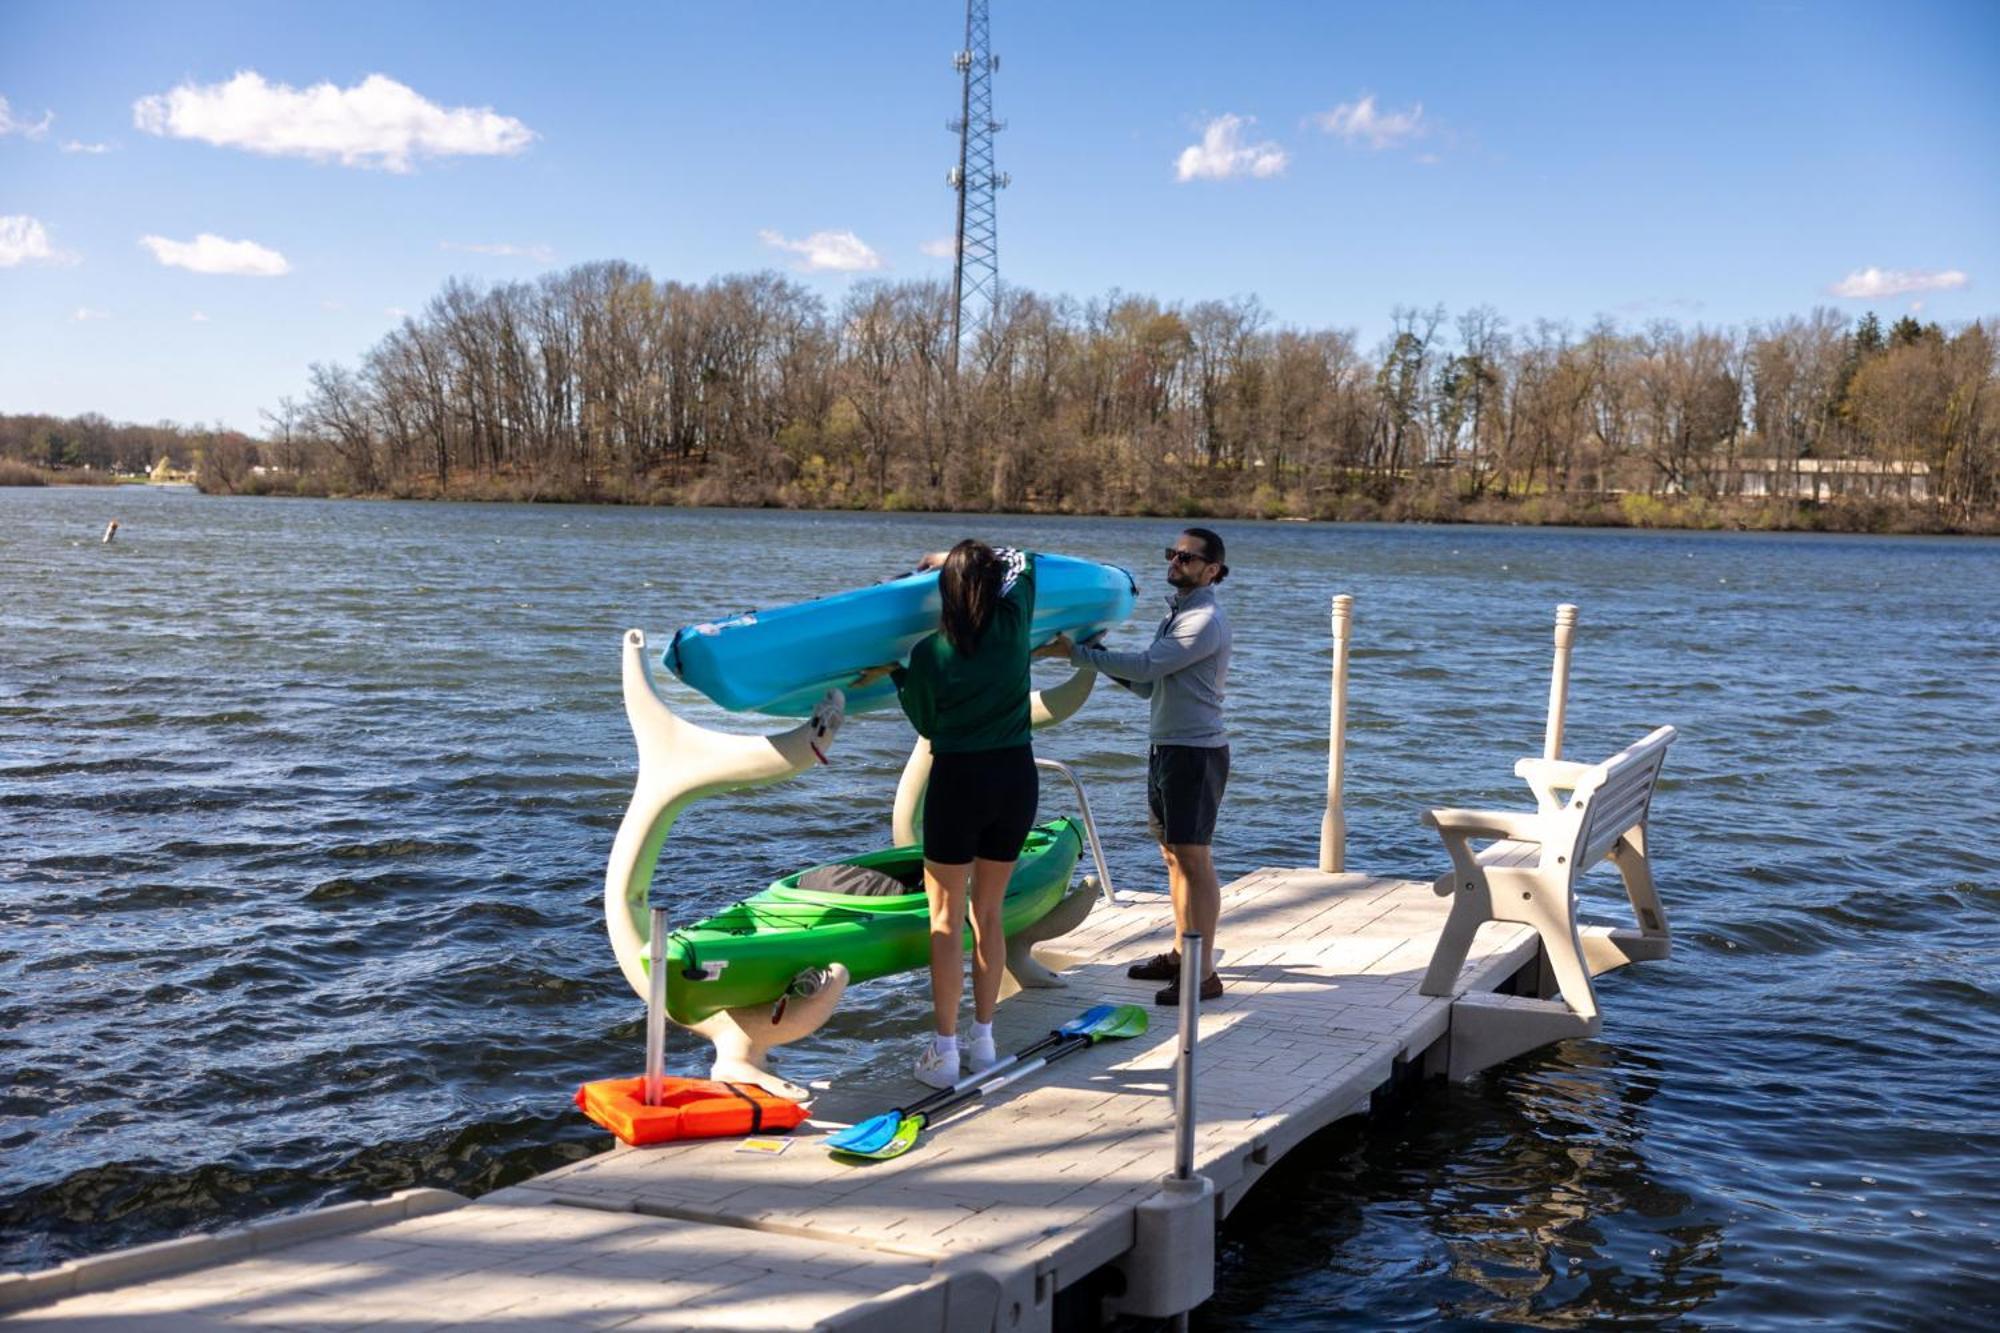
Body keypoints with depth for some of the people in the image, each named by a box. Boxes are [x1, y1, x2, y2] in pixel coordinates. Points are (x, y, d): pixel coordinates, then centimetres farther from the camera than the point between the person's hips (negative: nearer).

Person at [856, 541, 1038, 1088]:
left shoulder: (929, 653, -9)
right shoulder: (1013, 624, -4)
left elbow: (926, 723, 6)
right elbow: (1024, 561, 16)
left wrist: (895, 674, 17)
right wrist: (983, 560, 24)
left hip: (959, 780, -3)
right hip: (1017, 777, 3)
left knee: (946, 918, 5)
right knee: (989, 913, 14)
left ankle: (945, 1050, 4)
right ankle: (983, 1040, 20)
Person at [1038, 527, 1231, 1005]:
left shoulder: (1206, 620, -15)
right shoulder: (1176, 613, 16)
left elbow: (1145, 667, -21)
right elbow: (1146, 685, 16)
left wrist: (1078, 654, -15)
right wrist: (1099, 652, 3)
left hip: (1196, 751, -10)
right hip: (1166, 748, 10)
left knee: (1195, 861, -8)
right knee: (1173, 856, 15)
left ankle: (1204, 974, -4)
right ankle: (1182, 954, 25)